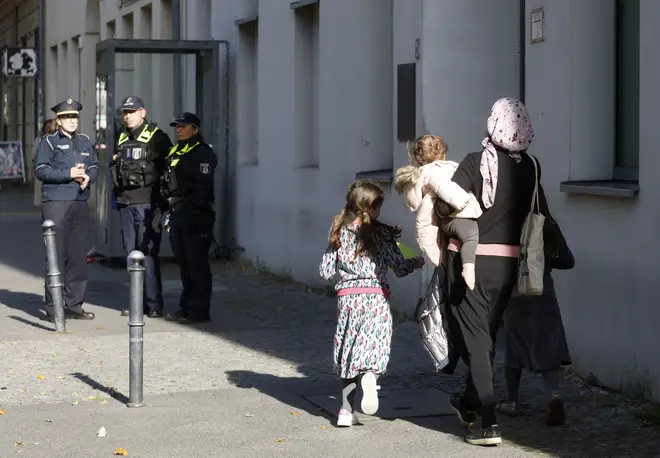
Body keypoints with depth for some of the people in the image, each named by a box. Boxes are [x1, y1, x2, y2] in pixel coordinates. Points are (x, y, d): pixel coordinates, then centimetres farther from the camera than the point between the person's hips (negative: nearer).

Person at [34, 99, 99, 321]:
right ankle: (52, 307, -3)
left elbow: (95, 165, 18)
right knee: (56, 256, -6)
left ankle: (74, 304, 14)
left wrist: (88, 177, -5)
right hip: (56, 203, -5)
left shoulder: (85, 142, 16)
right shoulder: (49, 142, 1)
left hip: (80, 203, 5)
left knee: (79, 256, 6)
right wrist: (68, 174, -16)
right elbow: (40, 170, -7)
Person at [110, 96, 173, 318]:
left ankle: (154, 303, -6)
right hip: (125, 202, 7)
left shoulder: (157, 137, -2)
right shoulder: (123, 139, 19)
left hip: (147, 202, -7)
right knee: (132, 252, 8)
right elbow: (114, 168, 31)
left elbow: (167, 167, -9)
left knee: (147, 253, -9)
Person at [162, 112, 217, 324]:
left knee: (197, 263, -6)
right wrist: (170, 212, 16)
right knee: (184, 263, 12)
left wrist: (196, 214, -22)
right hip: (177, 215, 9)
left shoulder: (203, 153, -8)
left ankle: (199, 310, -3)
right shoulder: (174, 153, 19)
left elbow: (202, 187, -16)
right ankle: (186, 307, 19)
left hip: (195, 216, -9)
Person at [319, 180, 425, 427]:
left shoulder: (340, 233, 6)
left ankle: (346, 409, 5)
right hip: (376, 296, -3)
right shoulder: (381, 233, -2)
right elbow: (399, 268, 0)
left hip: (347, 296, 3)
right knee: (373, 348, -2)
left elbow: (325, 271, 8)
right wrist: (416, 262, 19)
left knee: (348, 352, 11)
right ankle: (369, 379, -36)